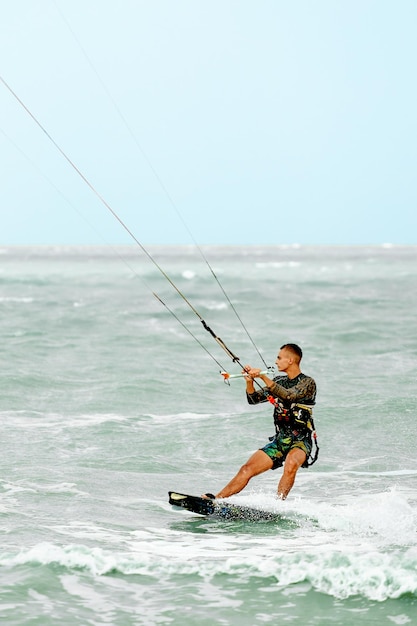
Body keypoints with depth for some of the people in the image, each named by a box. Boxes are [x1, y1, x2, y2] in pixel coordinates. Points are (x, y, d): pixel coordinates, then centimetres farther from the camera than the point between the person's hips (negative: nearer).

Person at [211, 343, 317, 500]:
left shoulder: (308, 382, -7)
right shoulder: (278, 381, 13)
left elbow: (288, 395, -25)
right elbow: (253, 399, 10)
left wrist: (262, 377, -28)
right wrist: (249, 381, -9)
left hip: (300, 442, -6)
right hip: (279, 440, 6)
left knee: (291, 464, -38)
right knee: (246, 470, -7)